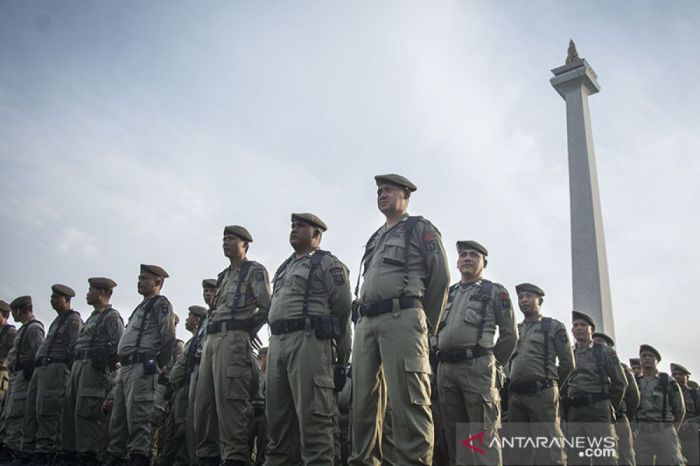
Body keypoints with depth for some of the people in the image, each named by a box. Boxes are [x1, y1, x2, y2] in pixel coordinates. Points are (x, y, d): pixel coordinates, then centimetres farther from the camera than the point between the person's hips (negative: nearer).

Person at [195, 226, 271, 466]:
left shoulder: (254, 270, 3)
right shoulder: (222, 276, 27)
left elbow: (266, 307, -5)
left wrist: (247, 331, -2)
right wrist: (208, 336, 14)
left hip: (233, 339, -8)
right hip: (211, 339, 8)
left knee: (229, 399, -15)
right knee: (203, 400, 6)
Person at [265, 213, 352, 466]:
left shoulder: (328, 264, 3)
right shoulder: (283, 268, 25)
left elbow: (342, 309, -3)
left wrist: (342, 354, -7)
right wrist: (275, 342, 17)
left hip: (308, 340, -8)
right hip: (277, 342, 8)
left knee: (311, 414, -9)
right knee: (278, 414, 9)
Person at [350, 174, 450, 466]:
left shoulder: (420, 229, 9)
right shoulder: (374, 240, 29)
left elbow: (440, 277, 1)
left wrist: (427, 325, 0)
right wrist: (363, 320, 14)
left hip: (401, 318, -7)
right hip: (366, 323, 7)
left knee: (407, 400, -12)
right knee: (364, 400, 5)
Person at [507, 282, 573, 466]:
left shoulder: (554, 326, 6)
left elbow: (568, 363, 5)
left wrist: (549, 382, 10)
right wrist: (515, 384, 14)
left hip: (542, 394, -5)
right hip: (515, 396, 5)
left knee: (549, 451, -7)